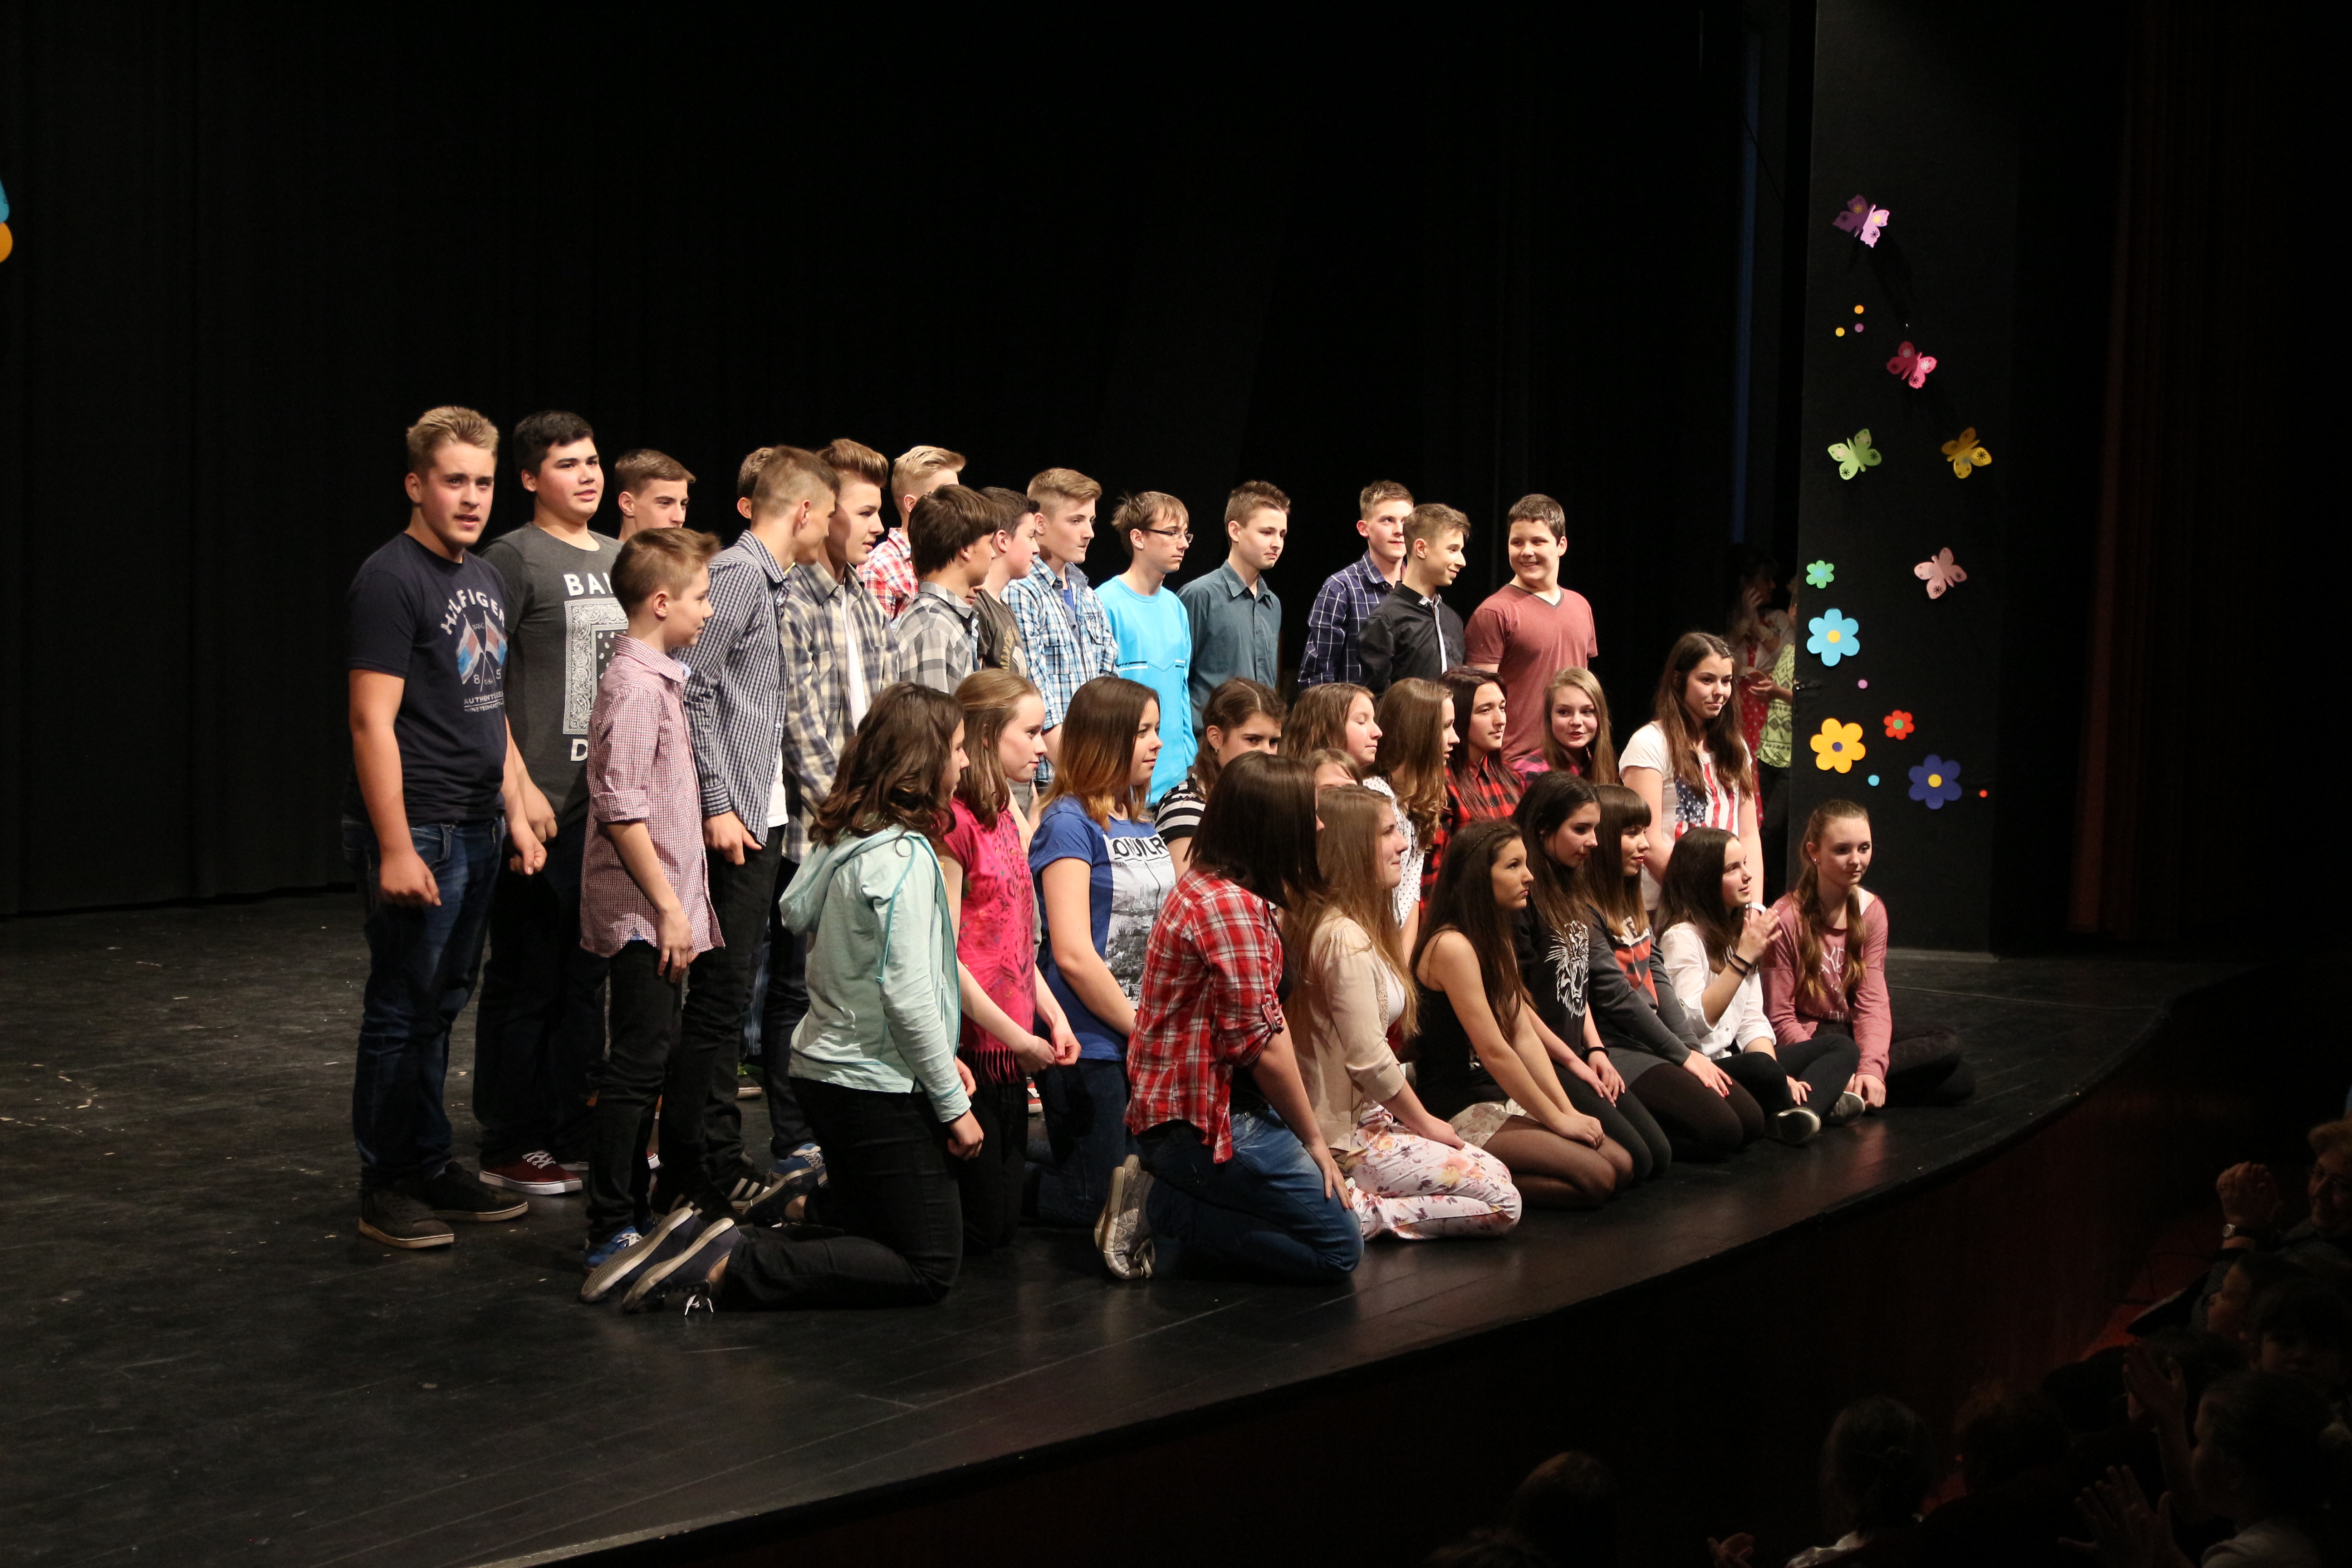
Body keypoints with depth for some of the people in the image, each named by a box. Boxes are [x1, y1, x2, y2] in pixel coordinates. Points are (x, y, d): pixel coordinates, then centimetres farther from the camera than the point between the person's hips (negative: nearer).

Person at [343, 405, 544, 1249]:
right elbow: (373, 721, -17)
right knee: (402, 1011, -2)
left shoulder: (485, 578, 15)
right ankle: (386, 1189, 7)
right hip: (415, 831, -8)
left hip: (476, 830, 8)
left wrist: (516, 813, 16)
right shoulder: (391, 579, -12)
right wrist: (395, 850, -20)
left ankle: (430, 1169, 23)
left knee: (440, 1007, 14)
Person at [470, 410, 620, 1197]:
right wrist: (521, 789, -17)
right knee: (527, 978, 0)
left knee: (587, 976, 14)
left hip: (611, 800, 7)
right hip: (543, 803, -7)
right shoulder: (514, 557, -8)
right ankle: (510, 1148, 9)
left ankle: (575, 1134, 23)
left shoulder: (618, 557, 14)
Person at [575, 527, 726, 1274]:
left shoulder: (662, 678, 15)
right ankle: (612, 1231, -4)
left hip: (670, 900, 10)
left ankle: (683, 1190, 31)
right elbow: (621, 809, -22)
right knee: (640, 1063, -8)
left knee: (681, 1050, 18)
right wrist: (668, 905, -20)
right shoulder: (634, 686, -17)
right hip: (641, 910, -10)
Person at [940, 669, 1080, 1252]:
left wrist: (1052, 1015, 6)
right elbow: (944, 957, -20)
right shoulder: (953, 822, -18)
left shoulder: (1005, 817, 12)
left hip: (1012, 1046, 9)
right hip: (969, 1047, -9)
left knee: (1004, 1220, 15)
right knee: (978, 1228, 0)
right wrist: (1017, 1036, -15)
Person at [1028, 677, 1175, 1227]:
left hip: (1148, 1046, 8)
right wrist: (1144, 1029, -11)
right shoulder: (1069, 823, -12)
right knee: (1093, 1203, -4)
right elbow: (1072, 954, -18)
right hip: (1091, 1049, -8)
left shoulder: (1143, 824, 13)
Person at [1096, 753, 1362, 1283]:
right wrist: (1313, 1140, -7)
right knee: (1339, 1249, -5)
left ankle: (1165, 1198, 6)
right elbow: (1263, 1047, -17)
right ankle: (1163, 1217, -6)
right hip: (1202, 1120, -10)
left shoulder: (1206, 887, 13)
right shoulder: (1233, 906, -20)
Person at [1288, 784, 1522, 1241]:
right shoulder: (1346, 938, -21)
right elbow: (1369, 1060, -21)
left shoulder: (1355, 926, 11)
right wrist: (1424, 1124, -6)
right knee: (1502, 1204, -8)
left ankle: (1353, 1206, 5)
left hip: (1370, 1117, 10)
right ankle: (1356, 1211, -12)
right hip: (1350, 1138, -10)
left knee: (1495, 1172, 13)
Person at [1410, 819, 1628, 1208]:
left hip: (1503, 1101, 10)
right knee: (1597, 1178, -17)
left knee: (1623, 1165, 0)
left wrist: (1569, 1111, -1)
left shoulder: (1497, 943, 14)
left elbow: (1525, 1037, 9)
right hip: (1461, 1114, -10)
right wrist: (1556, 1118, -12)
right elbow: (1493, 1051, -19)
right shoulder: (1453, 946, -18)